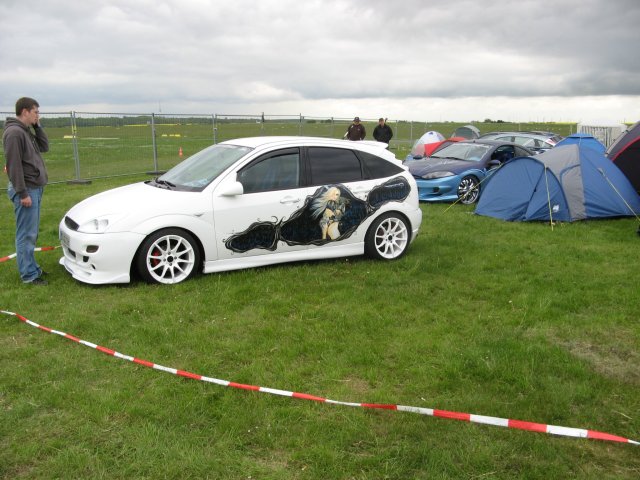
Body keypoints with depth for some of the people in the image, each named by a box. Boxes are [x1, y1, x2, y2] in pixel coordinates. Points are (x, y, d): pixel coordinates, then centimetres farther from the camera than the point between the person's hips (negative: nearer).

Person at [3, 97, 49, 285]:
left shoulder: (26, 131, 13)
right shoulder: (14, 132, -16)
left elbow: (44, 147, 17)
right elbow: (14, 165, -20)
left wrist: (37, 127, 7)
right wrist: (23, 193, -21)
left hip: (35, 188, 10)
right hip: (26, 190, -10)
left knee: (32, 233, 15)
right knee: (26, 234, -4)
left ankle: (31, 267, 25)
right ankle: (29, 275, 1)